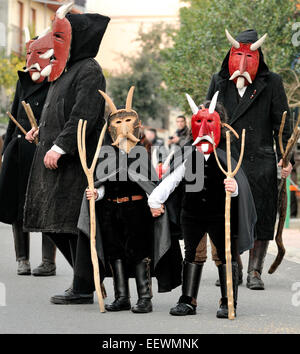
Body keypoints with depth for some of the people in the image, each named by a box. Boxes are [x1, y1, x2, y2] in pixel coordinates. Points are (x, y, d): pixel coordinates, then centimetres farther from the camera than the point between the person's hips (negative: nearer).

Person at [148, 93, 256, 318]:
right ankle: (188, 301, 17)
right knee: (192, 255, 10)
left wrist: (234, 187, -40)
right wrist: (156, 200, -6)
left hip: (220, 216, -3)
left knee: (226, 255, 1)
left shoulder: (224, 158, -8)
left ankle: (228, 302, 9)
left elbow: (239, 180, -17)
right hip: (192, 216, 3)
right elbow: (170, 180, 2)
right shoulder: (188, 159, -1)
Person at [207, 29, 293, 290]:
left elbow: (282, 124, 3)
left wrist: (284, 157, -5)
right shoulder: (219, 82, 12)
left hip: (260, 162, -2)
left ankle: (255, 271, 9)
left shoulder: (271, 83, 4)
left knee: (260, 219, 0)